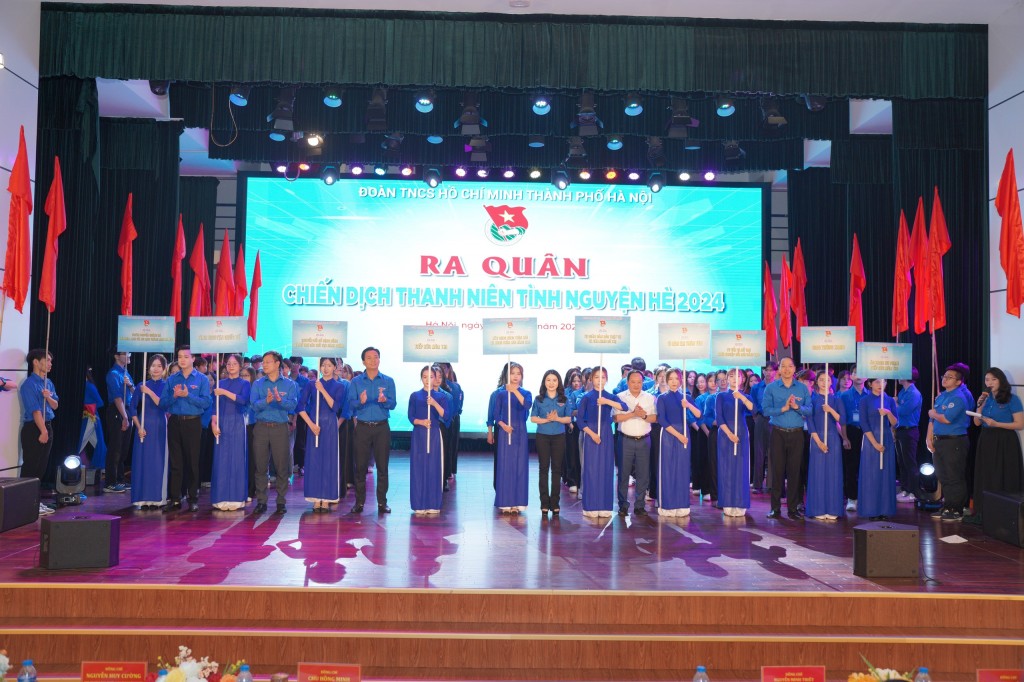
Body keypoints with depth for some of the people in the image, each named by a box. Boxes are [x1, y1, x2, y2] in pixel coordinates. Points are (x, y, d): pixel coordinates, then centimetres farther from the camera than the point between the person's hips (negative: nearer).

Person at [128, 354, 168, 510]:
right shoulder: (142, 386, 5)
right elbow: (132, 408, 4)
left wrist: (149, 392, -17)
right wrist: (139, 427, -5)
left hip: (160, 427, -1)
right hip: (144, 427, 1)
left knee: (158, 461, 1)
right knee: (143, 461, 0)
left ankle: (157, 498, 7)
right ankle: (144, 499, 5)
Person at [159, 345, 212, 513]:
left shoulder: (202, 379, 1)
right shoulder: (171, 379, 11)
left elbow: (206, 402, -10)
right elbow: (163, 403, 4)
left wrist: (187, 395, -17)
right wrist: (174, 396, -13)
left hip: (193, 423, -3)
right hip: (175, 423, 3)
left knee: (192, 462, 1)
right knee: (175, 462, 5)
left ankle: (193, 499, 9)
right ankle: (175, 499, 11)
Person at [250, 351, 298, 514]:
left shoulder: (289, 384, 5)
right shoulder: (258, 384, 9)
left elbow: (293, 404, -10)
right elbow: (254, 406, -4)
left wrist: (280, 399, -29)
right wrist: (266, 401, -24)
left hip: (280, 427, -1)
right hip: (261, 427, 1)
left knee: (281, 466, 0)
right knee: (260, 466, 3)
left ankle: (281, 501, 10)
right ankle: (261, 501, 11)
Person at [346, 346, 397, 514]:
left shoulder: (388, 381, 5)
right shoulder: (356, 382, 5)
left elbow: (393, 404, -4)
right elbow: (350, 404, -5)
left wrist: (384, 400, -26)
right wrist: (361, 401, -26)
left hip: (382, 428, 0)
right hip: (362, 427, 0)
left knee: (382, 466, 2)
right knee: (360, 466, 2)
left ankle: (382, 502, 9)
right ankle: (359, 502, 11)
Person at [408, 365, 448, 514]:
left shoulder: (440, 396, 6)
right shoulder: (414, 395, 7)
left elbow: (445, 415, -6)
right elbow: (410, 416, 2)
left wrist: (435, 403, -20)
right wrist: (421, 422, -17)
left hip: (434, 435, 0)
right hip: (418, 435, 0)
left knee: (434, 468, -1)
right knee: (418, 468, -1)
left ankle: (433, 505, 6)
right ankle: (419, 505, 6)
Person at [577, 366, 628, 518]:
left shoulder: (610, 396, 6)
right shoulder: (587, 397, -1)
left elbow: (625, 407, -11)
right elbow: (579, 418, -4)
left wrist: (607, 402, -23)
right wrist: (591, 433, -13)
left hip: (606, 435, 3)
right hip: (590, 435, -2)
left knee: (606, 470, 2)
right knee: (591, 470, -3)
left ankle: (605, 506, 9)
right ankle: (590, 507, 3)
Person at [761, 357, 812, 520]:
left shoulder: (803, 388, 8)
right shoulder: (771, 388, 3)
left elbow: (810, 410, 1)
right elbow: (766, 410, -7)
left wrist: (797, 407, -16)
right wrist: (783, 409, -19)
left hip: (797, 434, 1)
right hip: (778, 433, -1)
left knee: (794, 471, 3)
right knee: (777, 470, 0)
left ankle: (793, 508, 10)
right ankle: (775, 508, 7)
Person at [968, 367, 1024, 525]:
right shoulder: (986, 398, 10)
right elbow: (977, 423, 8)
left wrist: (996, 424, -20)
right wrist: (980, 405, -4)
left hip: (1004, 442, -6)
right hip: (986, 441, 6)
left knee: (1001, 479, -3)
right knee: (984, 477, 9)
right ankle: (981, 513, 15)